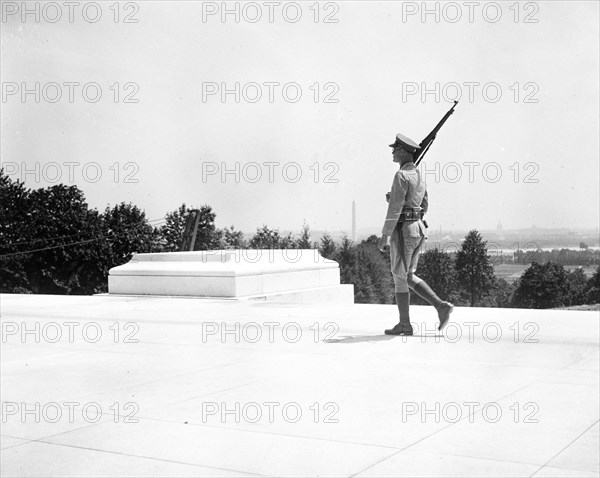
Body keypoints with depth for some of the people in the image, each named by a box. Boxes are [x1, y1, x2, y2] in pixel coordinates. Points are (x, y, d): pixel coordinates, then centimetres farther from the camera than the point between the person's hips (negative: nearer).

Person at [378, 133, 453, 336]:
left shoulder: (401, 176, -14)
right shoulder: (419, 176, 15)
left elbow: (395, 207, -19)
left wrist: (384, 235, -16)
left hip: (402, 231, -9)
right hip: (418, 229, 9)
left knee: (400, 277, 1)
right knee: (409, 277, 15)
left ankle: (404, 324, 8)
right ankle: (441, 306, 4)